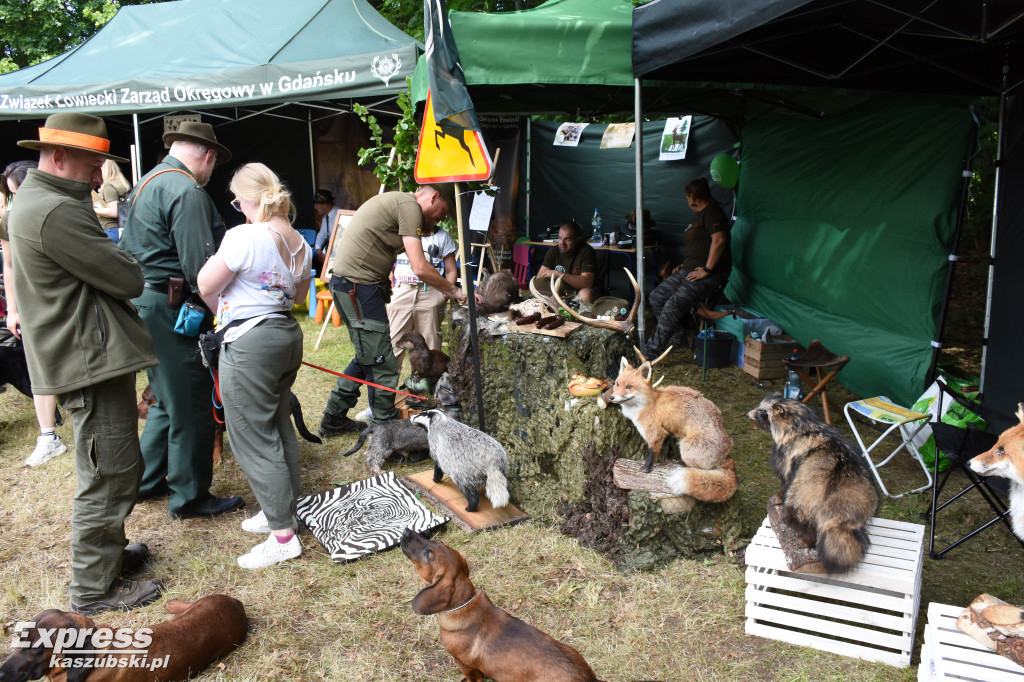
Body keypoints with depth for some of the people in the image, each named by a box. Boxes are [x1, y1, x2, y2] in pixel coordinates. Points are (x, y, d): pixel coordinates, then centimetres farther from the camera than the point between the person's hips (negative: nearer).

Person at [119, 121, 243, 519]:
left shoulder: (147, 183, 17)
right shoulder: (186, 192, -16)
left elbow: (132, 249, 18)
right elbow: (199, 266, -23)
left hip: (142, 303, 10)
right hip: (171, 310, -10)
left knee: (169, 398, 22)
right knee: (191, 404, 0)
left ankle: (147, 481, 33)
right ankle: (189, 497, 12)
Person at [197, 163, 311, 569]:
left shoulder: (244, 237, -19)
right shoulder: (300, 243, 6)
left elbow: (206, 285, -10)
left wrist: (222, 311, 9)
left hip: (248, 344, -9)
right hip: (287, 334, 9)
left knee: (253, 437, 0)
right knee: (279, 426, 20)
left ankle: (283, 536, 5)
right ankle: (281, 511, 34)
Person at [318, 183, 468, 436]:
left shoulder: (397, 201, 19)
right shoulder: (409, 205, -13)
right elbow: (419, 269, -18)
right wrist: (454, 291, -7)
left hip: (351, 284, 11)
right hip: (359, 286, -11)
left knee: (368, 356, 20)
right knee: (382, 365, -3)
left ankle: (334, 419, 29)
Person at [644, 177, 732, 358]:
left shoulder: (712, 212, -11)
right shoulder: (698, 214, 21)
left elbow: (719, 240, -25)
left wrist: (707, 270, -23)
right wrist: (684, 265, 15)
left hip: (709, 274, -11)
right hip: (689, 269, 11)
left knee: (674, 304, -24)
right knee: (657, 297, 0)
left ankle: (651, 353, -24)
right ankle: (677, 336, 6)